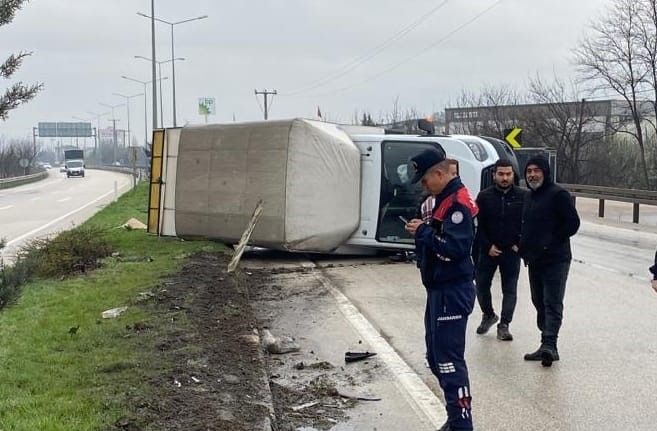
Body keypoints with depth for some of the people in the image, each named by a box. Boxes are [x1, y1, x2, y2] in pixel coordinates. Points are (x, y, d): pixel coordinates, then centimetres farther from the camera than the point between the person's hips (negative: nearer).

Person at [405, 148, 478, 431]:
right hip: (440, 290, 11)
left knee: (448, 359, -9)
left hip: (452, 292, -11)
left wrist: (423, 232, -18)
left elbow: (455, 247, -27)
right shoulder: (444, 199, 15)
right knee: (437, 357, 17)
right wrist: (422, 231, 3)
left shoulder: (458, 204, -18)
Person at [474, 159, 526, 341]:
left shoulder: (522, 196, -2)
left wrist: (519, 244, -6)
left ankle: (504, 325, 6)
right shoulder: (484, 196, -2)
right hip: (488, 250, 1)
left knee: (510, 290, 0)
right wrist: (488, 246, -8)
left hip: (512, 251, -1)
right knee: (482, 285, 7)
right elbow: (479, 225, -2)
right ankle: (488, 315, 30)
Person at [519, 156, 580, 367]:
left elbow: (573, 223, -14)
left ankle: (549, 344, -20)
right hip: (534, 260, 9)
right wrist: (524, 245, 10)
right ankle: (548, 346, 18)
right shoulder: (529, 197, 16)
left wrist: (550, 243, -14)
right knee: (539, 302, 11)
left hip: (555, 260, -9)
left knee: (552, 304, -12)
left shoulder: (558, 195, -10)